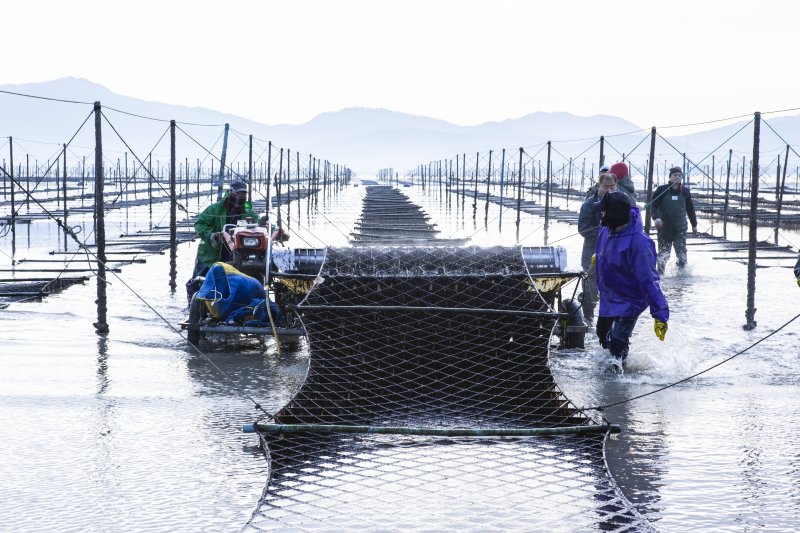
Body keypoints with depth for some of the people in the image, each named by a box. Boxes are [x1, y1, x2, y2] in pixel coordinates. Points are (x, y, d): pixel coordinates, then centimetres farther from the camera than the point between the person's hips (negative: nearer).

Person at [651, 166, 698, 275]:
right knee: (663, 252, 5)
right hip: (664, 228, -1)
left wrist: (694, 225, 20)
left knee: (681, 251, -8)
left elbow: (690, 209, 16)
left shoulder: (685, 191, 6)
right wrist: (656, 217, -21)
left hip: (680, 228, 1)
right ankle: (660, 272, 20)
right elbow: (653, 205, -3)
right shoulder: (662, 190, -3)